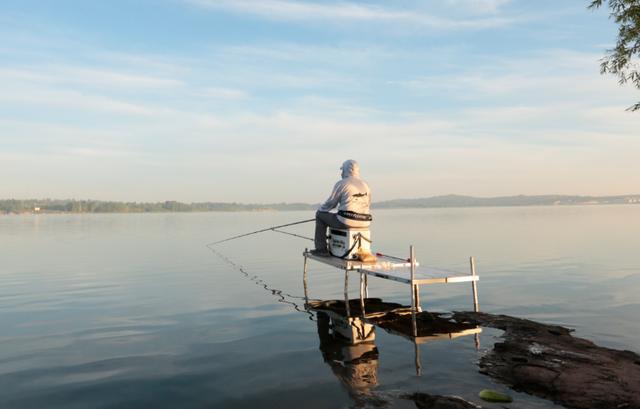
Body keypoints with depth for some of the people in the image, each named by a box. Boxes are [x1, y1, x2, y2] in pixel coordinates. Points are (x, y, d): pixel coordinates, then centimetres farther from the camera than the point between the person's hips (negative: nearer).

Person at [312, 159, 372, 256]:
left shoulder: (341, 184, -6)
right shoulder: (365, 185, 11)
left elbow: (330, 203, -1)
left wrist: (320, 209, 18)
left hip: (347, 221, -6)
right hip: (364, 222, 7)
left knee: (320, 215, 16)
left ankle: (321, 249, 15)